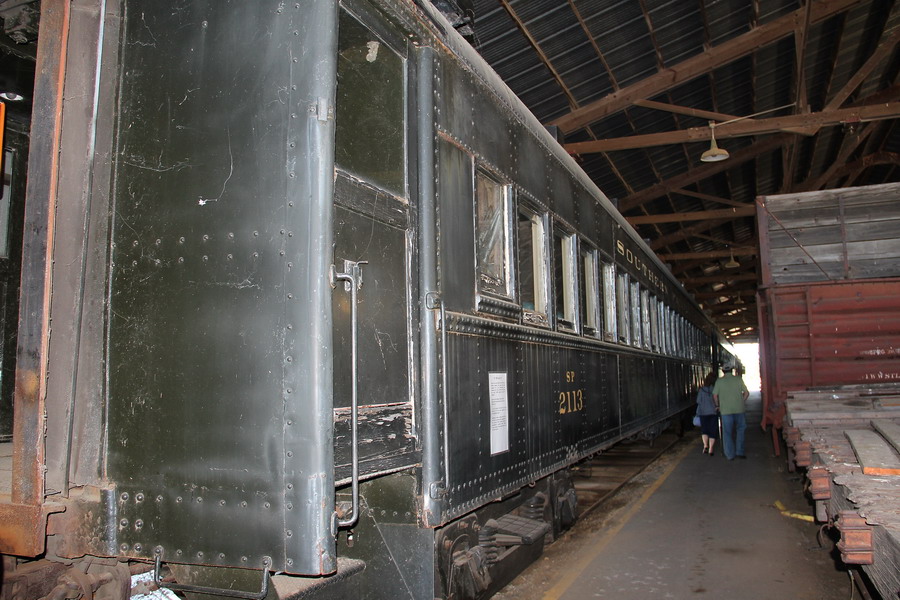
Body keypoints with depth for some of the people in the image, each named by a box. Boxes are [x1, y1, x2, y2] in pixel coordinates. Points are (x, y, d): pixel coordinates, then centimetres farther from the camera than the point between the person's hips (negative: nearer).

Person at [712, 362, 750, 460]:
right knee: (740, 430, 17)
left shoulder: (719, 381, -1)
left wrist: (718, 405, 13)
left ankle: (730, 455, 10)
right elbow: (746, 393, 2)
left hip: (725, 410, -1)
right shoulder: (738, 379, 1)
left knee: (727, 433, 7)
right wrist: (741, 402, 14)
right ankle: (739, 451, 12)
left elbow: (715, 395, -3)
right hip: (739, 409, 1)